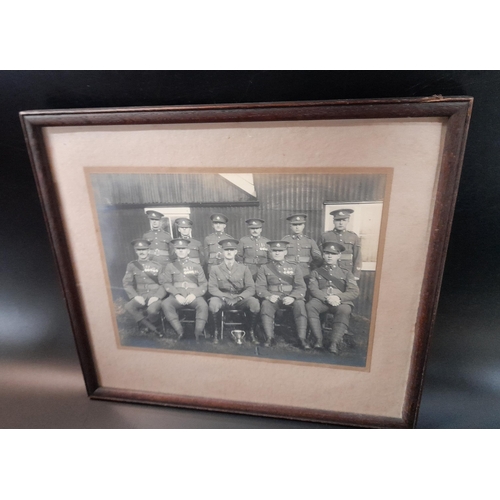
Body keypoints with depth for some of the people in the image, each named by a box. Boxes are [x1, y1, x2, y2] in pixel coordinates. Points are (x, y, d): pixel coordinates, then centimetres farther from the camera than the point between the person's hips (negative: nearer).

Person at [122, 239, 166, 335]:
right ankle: (152, 328, -15)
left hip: (155, 296, -2)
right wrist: (136, 296, -12)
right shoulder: (131, 265, 8)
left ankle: (146, 324, 5)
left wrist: (156, 296, -15)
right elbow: (127, 283, 4)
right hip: (140, 297, 2)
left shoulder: (157, 265, 5)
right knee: (128, 306, -28)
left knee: (152, 309, -33)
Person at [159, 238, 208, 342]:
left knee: (203, 305, -33)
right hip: (177, 296, 1)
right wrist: (176, 295, -11)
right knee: (165, 304, -32)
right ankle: (180, 332, -31)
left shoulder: (197, 266, 19)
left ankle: (198, 333, -29)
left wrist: (194, 294, -10)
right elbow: (166, 283, 8)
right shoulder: (170, 266, 20)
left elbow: (203, 285, 11)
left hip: (193, 296, 0)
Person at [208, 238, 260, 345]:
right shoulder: (215, 269, 7)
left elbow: (251, 289, -1)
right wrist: (225, 297, -20)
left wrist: (238, 298, -20)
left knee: (255, 303, -30)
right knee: (213, 302, -34)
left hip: (240, 300, 1)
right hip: (223, 299, 0)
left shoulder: (244, 268, 7)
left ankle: (252, 332, -8)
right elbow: (212, 288, -3)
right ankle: (216, 332, -11)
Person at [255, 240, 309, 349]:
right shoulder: (264, 268, 15)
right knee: (265, 304, -33)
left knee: (300, 304, -32)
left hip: (290, 297, 0)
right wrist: (269, 296, -18)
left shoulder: (294, 267, 15)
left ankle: (302, 338, -28)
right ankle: (270, 338, -28)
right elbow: (259, 287, 5)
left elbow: (301, 287, 4)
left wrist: (292, 297, -18)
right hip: (273, 297, 0)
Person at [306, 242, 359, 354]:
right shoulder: (316, 272, 21)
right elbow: (313, 289, 4)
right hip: (321, 300, 1)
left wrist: (339, 298, -14)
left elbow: (354, 291, 6)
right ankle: (319, 339, -29)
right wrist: (327, 298, -17)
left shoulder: (346, 273, 22)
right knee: (310, 305, -32)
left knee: (344, 310, -36)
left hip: (341, 301, 0)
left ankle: (335, 343, -36)